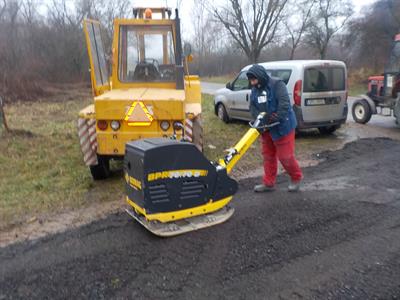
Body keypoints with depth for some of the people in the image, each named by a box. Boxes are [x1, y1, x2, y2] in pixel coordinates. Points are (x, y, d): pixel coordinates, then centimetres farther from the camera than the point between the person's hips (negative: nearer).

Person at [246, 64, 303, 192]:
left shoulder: (277, 84, -16)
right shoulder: (254, 90, 7)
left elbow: (284, 104, -25)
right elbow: (252, 108, 2)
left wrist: (276, 119, -31)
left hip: (282, 127, -7)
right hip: (266, 128, 7)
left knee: (285, 156, -3)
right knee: (268, 156, 13)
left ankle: (297, 178, 22)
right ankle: (268, 183, 24)